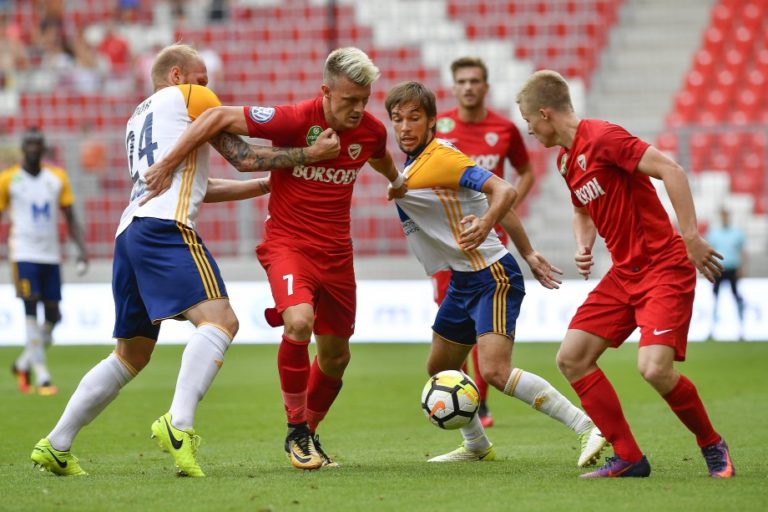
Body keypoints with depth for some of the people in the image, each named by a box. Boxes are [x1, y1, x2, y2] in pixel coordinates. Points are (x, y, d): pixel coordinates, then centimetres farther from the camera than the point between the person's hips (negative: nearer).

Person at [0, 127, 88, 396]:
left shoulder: (57, 177, 9)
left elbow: (70, 218, 11)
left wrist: (81, 248, -1)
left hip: (51, 255, 4)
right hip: (23, 253, -4)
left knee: (53, 315, 3)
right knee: (31, 311, -12)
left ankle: (23, 363, 25)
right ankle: (41, 375, -12)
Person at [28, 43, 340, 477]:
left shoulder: (139, 117, 33)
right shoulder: (189, 96, 11)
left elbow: (197, 186, 33)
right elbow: (242, 157, 7)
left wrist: (264, 186, 34)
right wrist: (307, 154, 13)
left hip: (129, 232, 9)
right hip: (165, 228, -9)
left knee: (131, 355, 17)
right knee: (220, 319, -21)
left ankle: (56, 446, 16)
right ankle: (179, 425, -40)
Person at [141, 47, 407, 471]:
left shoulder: (371, 130, -4)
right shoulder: (295, 120, -20)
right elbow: (219, 117, -18)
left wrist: (396, 182, 43)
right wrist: (168, 163, -21)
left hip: (336, 252, 5)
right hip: (288, 242, -5)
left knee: (336, 356, 10)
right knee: (299, 321, -30)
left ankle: (309, 433, 35)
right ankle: (295, 431, -13)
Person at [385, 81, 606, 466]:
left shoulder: (441, 158, -15)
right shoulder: (412, 166, 12)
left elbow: (502, 191, -25)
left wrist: (484, 225, -43)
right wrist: (527, 253, 20)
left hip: (492, 277, -10)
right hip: (463, 280, 10)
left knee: (494, 371, -23)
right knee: (440, 368, 19)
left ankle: (586, 427, -21)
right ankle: (476, 446, 38)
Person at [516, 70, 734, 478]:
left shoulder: (602, 137, -15)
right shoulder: (565, 160, 13)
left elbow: (671, 171, -22)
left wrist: (690, 237, -25)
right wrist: (583, 245, 9)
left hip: (665, 268, -9)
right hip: (625, 272, 9)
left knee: (654, 367, -23)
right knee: (571, 358, -1)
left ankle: (713, 446, 3)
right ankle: (628, 458, 5)